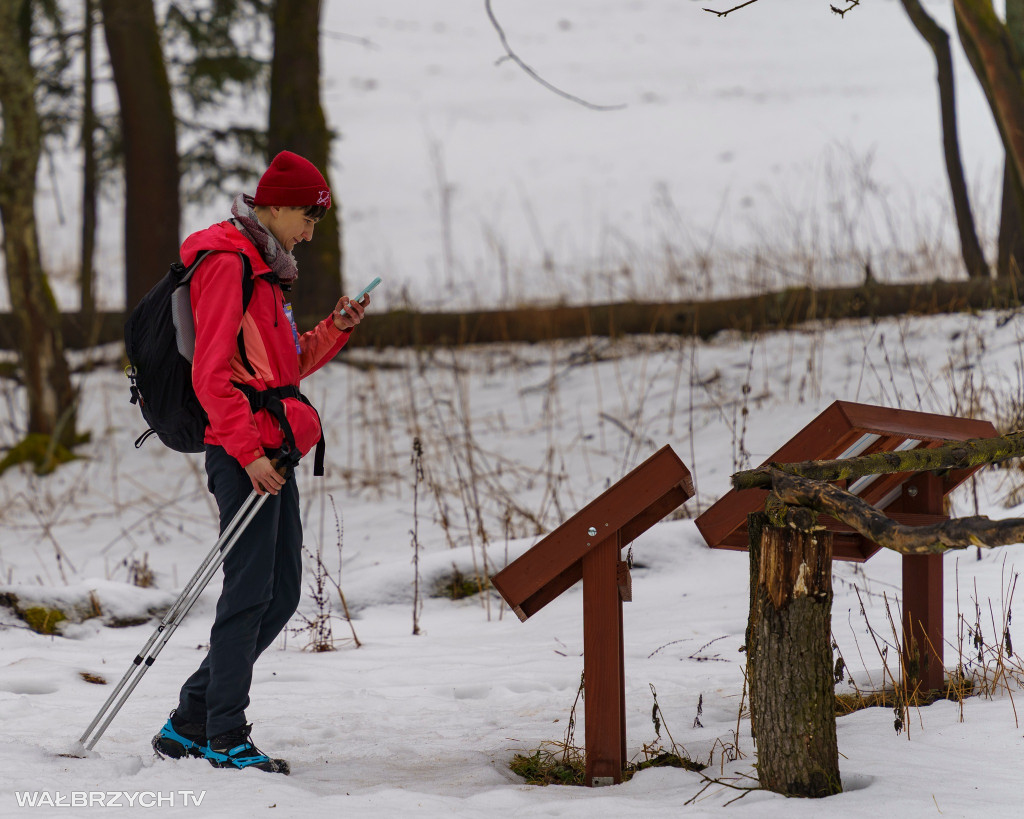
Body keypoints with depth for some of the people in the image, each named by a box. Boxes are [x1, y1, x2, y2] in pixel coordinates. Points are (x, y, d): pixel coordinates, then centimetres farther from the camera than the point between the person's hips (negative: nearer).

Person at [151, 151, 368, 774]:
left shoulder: (263, 268, 22)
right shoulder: (227, 264, -10)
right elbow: (213, 374, -16)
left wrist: (334, 330, 11)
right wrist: (249, 452, -20)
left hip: (270, 451, 10)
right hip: (242, 451, -10)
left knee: (282, 593, 8)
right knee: (250, 591, -9)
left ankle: (190, 724, 13)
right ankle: (224, 738, -5)